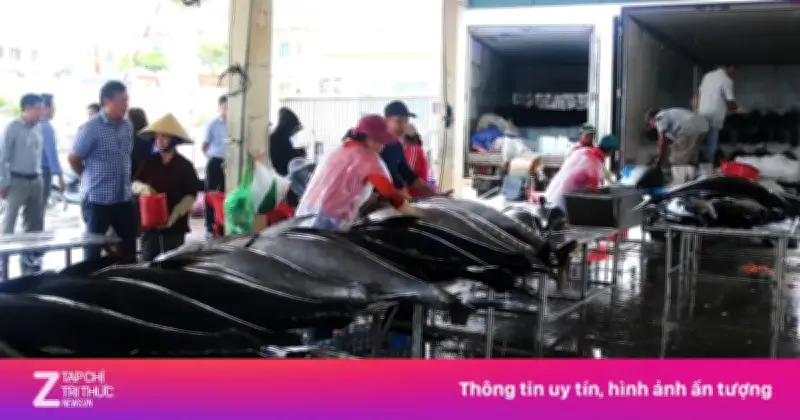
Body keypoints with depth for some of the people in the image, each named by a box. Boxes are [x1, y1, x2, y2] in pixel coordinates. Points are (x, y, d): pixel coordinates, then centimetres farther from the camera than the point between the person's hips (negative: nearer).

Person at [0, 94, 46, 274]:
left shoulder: (37, 129, 9)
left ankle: (29, 257, 24)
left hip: (35, 180, 7)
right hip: (17, 180, -7)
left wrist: (39, 175, 12)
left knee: (35, 222, 12)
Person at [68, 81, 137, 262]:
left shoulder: (127, 125, 6)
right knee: (93, 249, 5)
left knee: (129, 247, 10)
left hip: (124, 197, 6)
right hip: (98, 198, -6)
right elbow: (74, 159, -5)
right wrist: (91, 179, 7)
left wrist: (125, 180, 13)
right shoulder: (91, 128, -13)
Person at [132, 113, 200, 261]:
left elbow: (191, 195, -5)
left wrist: (175, 214, -19)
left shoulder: (185, 166, -4)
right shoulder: (149, 162, 5)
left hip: (175, 225, -3)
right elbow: (134, 184, 7)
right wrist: (142, 188, -17)